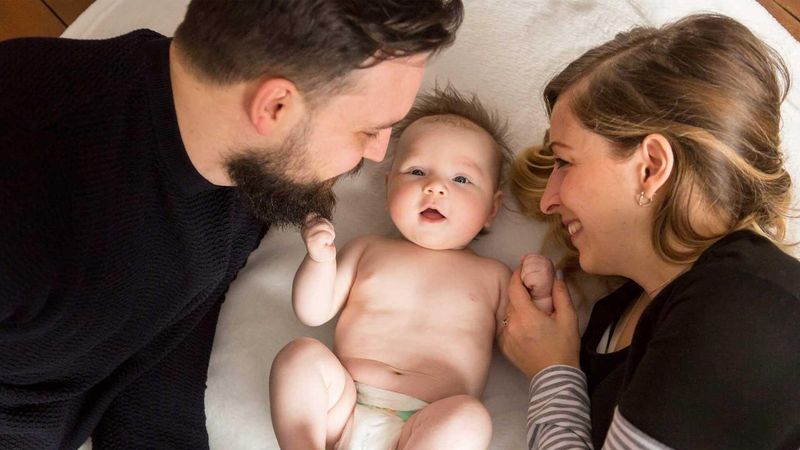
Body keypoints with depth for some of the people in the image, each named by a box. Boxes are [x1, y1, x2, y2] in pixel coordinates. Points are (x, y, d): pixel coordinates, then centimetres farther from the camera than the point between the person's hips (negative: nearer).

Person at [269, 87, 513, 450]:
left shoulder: (492, 276, 15)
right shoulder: (368, 249, 19)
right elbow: (313, 313, 17)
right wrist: (320, 260, -1)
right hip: (344, 407, 2)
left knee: (471, 417, -32)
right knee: (300, 354, -20)